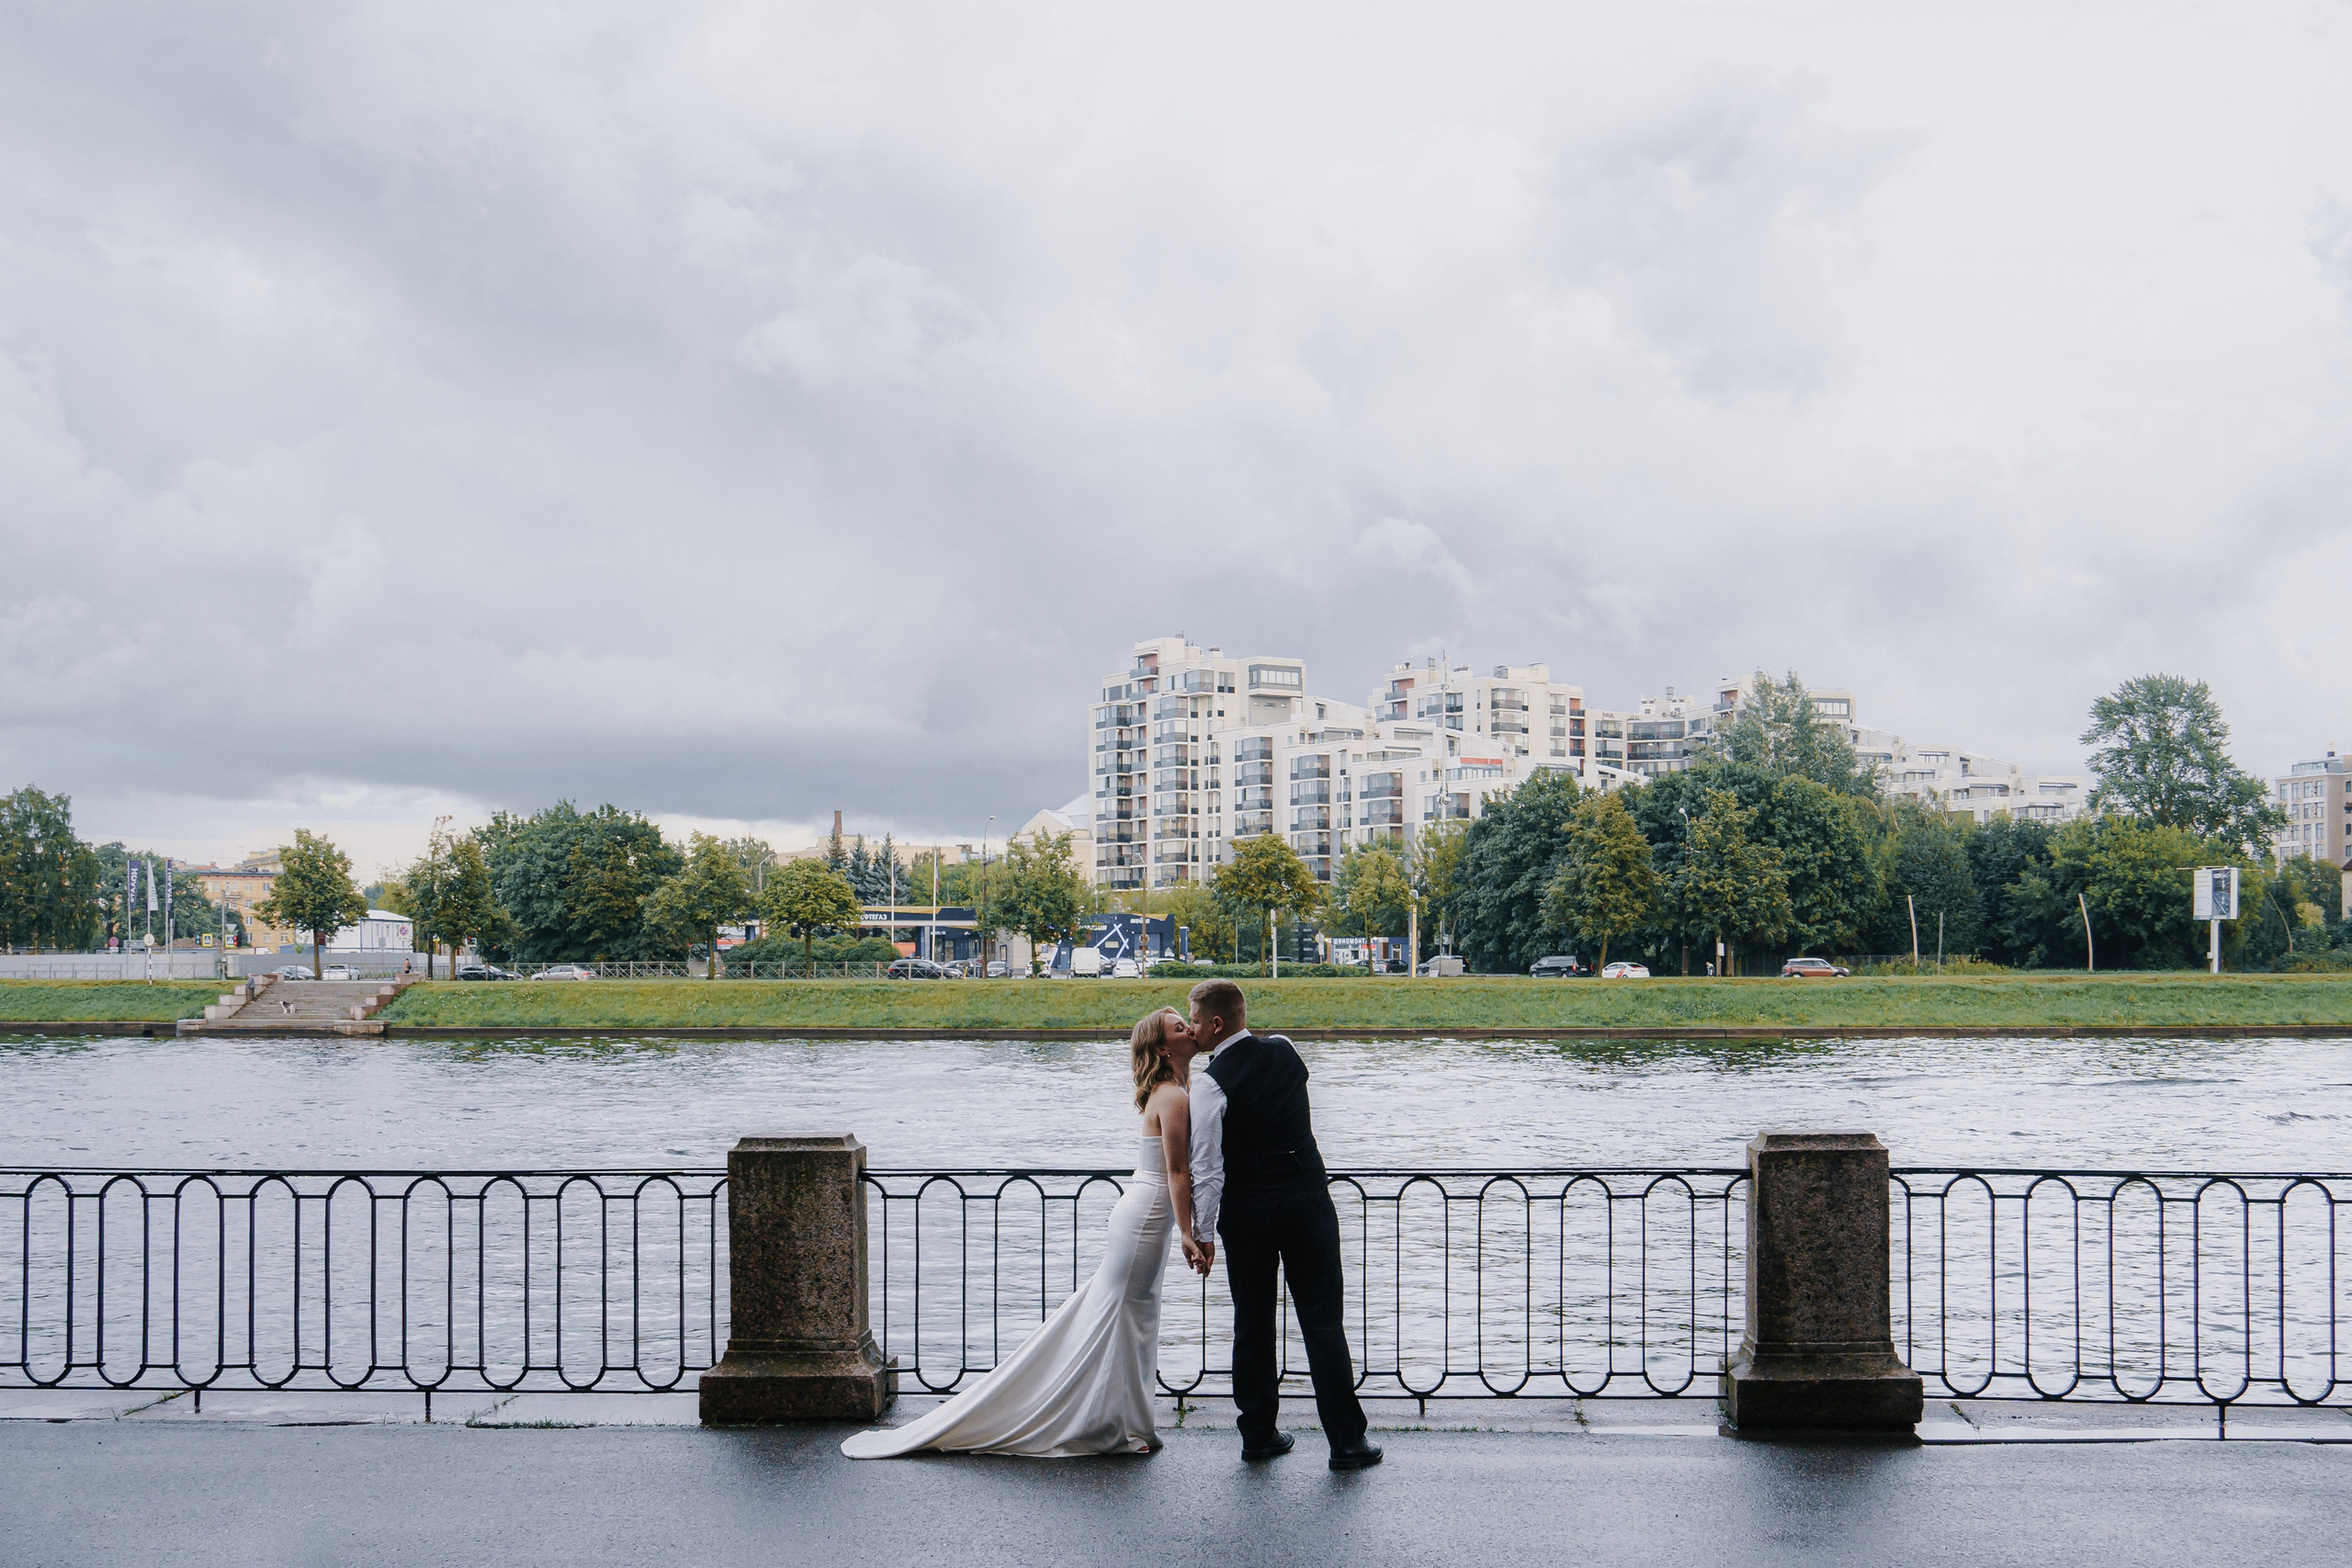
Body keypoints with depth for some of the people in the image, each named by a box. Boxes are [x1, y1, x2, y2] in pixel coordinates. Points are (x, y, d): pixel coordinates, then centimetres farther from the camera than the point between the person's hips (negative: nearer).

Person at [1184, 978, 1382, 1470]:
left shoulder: (1211, 1084, -14)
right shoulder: (1285, 1051, 1)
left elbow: (1208, 1168, -16)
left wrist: (1203, 1235, -8)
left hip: (1246, 1213, -3)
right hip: (1308, 1200, 3)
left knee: (1252, 1326, 11)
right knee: (1323, 1321, 4)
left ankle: (1258, 1435, 18)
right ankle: (1347, 1441, 3)